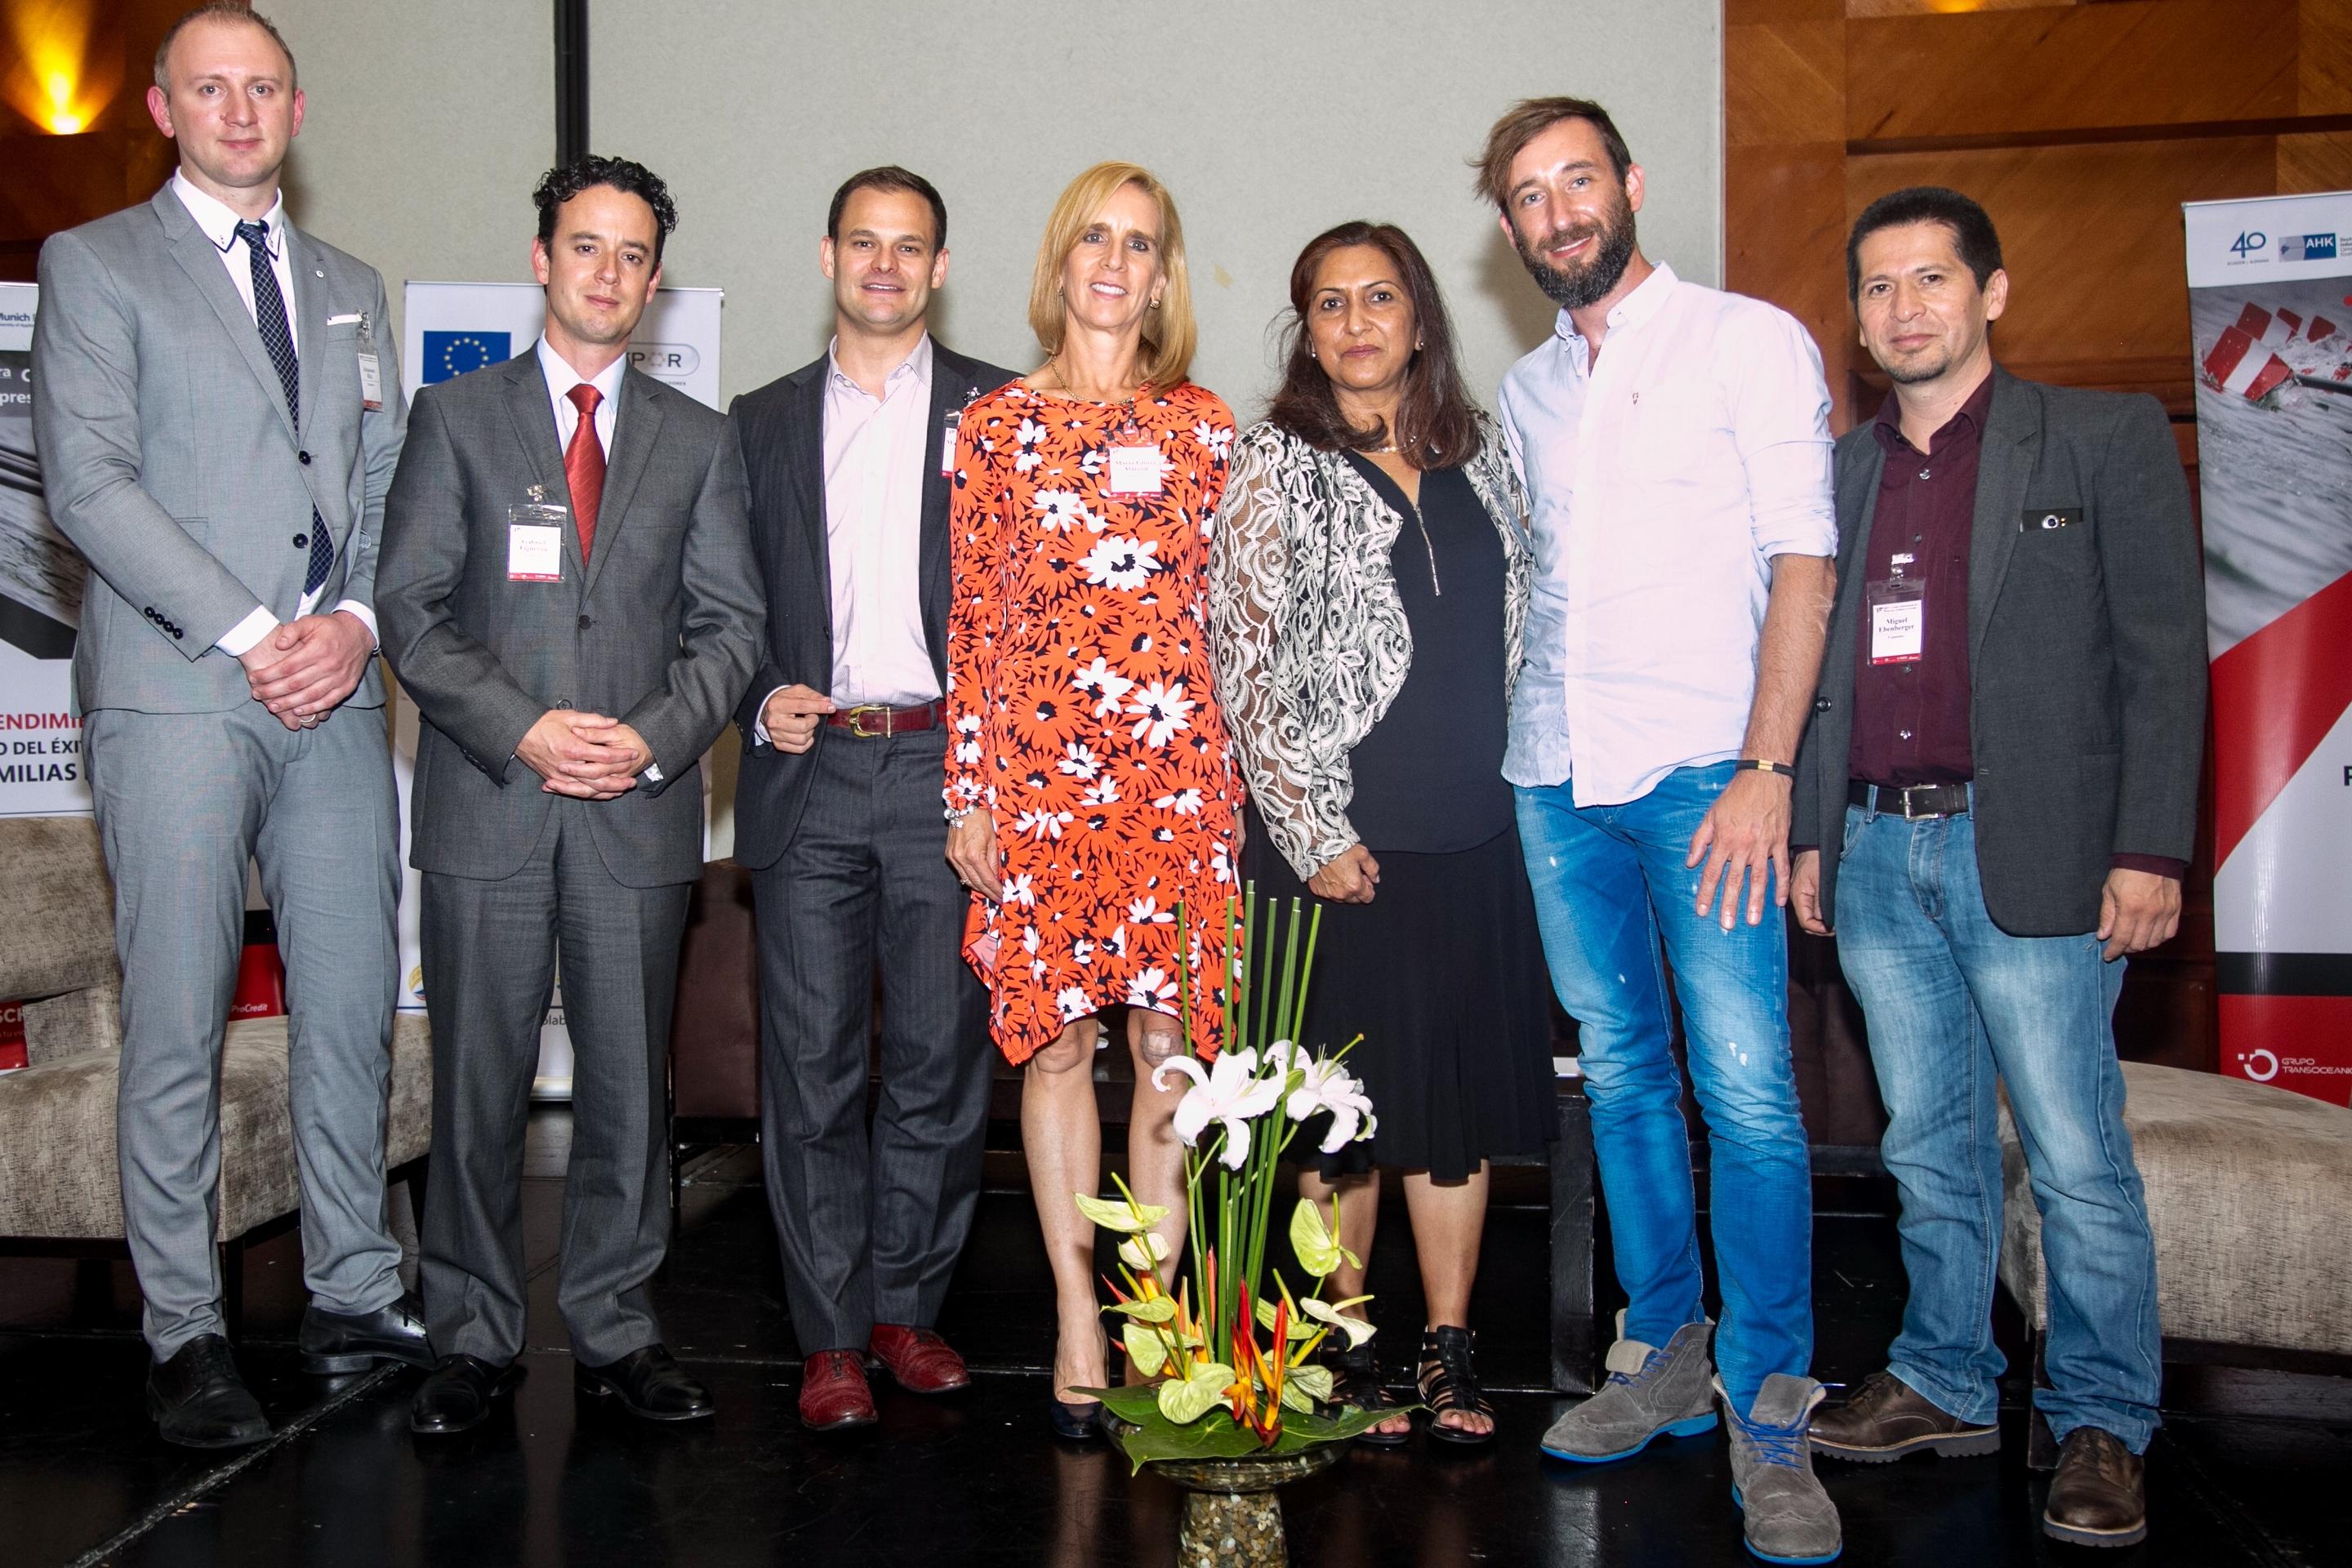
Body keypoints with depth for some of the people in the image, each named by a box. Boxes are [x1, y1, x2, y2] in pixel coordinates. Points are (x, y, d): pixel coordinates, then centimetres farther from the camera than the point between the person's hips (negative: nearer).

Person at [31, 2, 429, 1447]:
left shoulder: (353, 288, 21)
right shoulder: (98, 265, 6)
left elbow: (390, 480, 15)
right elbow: (88, 480, -5)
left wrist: (356, 620, -4)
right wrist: (247, 634, -12)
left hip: (338, 695, 4)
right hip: (177, 695, -4)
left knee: (354, 1012, 6)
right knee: (178, 1029, -2)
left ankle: (357, 1297, 17)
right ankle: (185, 1331, 9)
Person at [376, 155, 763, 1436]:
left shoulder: (698, 440, 12)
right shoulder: (456, 416, 7)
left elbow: (731, 623, 8)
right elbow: (411, 608, 0)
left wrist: (654, 734, -9)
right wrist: (522, 727, -13)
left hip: (639, 808, 1)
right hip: (487, 803, -1)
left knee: (628, 1082, 6)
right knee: (478, 1083, 4)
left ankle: (615, 1332, 19)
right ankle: (475, 1339, 18)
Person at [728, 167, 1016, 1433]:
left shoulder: (997, 411, 9)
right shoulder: (763, 421, 15)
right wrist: (762, 702, -3)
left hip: (948, 767, -1)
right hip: (809, 771, 1)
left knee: (941, 1059, 4)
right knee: (810, 1064, 0)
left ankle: (906, 1305, 20)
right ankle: (831, 1336, 11)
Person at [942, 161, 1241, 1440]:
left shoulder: (1202, 424, 10)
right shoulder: (993, 425, 7)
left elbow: (1231, 607, 9)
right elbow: (971, 621, 5)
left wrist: (1236, 773, 4)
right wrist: (968, 794, 0)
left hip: (1175, 766, 1)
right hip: (1037, 764, 0)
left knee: (1170, 1042, 2)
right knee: (1055, 1040, 4)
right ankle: (1079, 1323, 14)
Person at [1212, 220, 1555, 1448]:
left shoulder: (1481, 454, 12)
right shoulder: (1276, 465, -1)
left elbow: (1519, 629, 17)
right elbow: (1245, 660, -6)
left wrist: (1529, 787, 10)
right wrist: (1314, 829, -11)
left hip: (1477, 836, 4)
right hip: (1338, 839, -4)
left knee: (1463, 1085, 9)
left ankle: (1449, 1349, 20)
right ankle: (1344, 1354, 18)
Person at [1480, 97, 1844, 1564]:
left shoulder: (1752, 342, 2)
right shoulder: (1525, 391, 18)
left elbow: (1801, 560, -5)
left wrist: (1766, 768, -14)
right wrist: (1534, 745, 9)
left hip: (1702, 771, -5)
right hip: (1557, 778, 5)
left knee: (1747, 1090, -9)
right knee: (1624, 1075, 10)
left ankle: (1770, 1412, 2)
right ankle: (1665, 1360, 21)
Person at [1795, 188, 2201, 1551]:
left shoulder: (2108, 440, 2)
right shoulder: (1840, 470, 15)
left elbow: (2163, 655, -3)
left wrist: (2150, 849, -10)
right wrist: (1808, 832, 11)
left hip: (2030, 850, -4)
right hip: (1875, 851, 5)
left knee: (2077, 1159, -1)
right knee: (1929, 1144, 13)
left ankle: (2104, 1427, 14)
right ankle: (1947, 1386, 26)